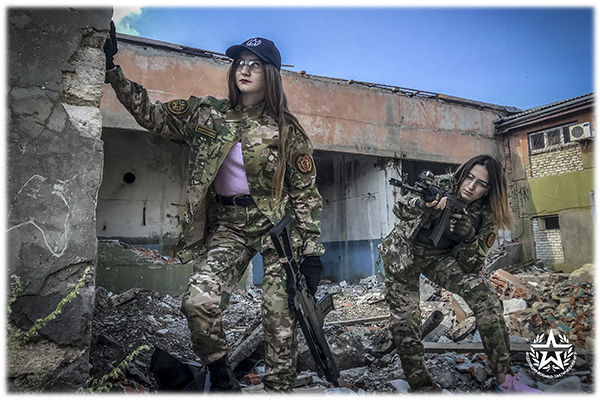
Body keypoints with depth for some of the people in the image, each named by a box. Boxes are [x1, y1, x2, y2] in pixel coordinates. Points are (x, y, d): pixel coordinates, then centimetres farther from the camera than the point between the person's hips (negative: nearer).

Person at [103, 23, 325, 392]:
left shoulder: (285, 129, -1)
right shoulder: (207, 113, 7)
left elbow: (306, 192, -1)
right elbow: (151, 114, 10)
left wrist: (312, 250, -6)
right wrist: (112, 67, 2)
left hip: (277, 225, -1)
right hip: (227, 226, 2)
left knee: (280, 316, -5)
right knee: (199, 301, -17)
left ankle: (279, 388, 17)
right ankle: (221, 376, 9)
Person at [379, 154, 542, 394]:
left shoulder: (485, 215, -9)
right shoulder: (441, 185, -15)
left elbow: (472, 265, -9)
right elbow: (400, 207, -21)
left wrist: (469, 238, -30)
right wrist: (424, 205, -43)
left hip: (440, 257, 2)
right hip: (403, 254, -2)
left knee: (484, 294, -20)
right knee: (405, 323, -8)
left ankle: (504, 378, -8)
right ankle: (421, 387, 10)